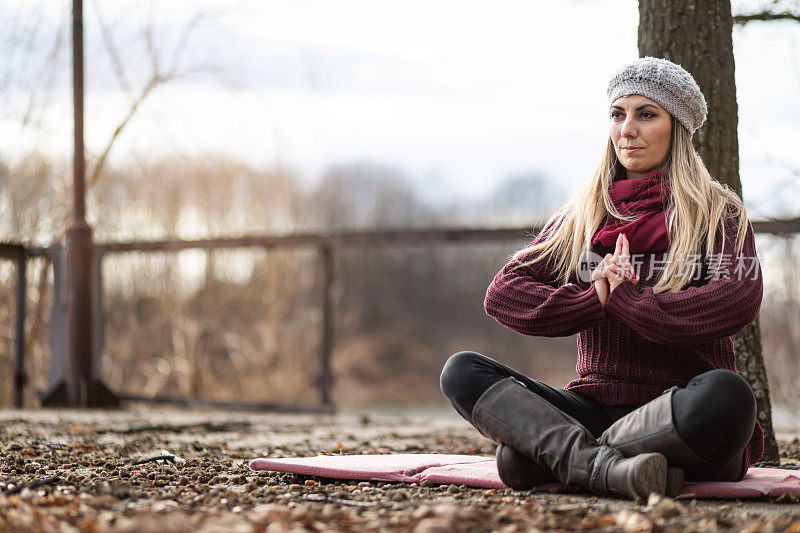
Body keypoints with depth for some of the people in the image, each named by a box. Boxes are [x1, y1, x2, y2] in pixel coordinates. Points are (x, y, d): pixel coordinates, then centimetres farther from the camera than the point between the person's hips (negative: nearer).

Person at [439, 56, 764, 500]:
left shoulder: (719, 213, 6)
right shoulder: (581, 217, 16)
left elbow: (740, 301, -16)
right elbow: (502, 295, 3)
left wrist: (627, 300, -13)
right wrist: (594, 300, -12)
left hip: (681, 417, -3)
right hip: (595, 407, 4)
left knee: (725, 395, -39)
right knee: (461, 372, -15)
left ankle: (546, 454, -27)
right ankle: (606, 466, -35)